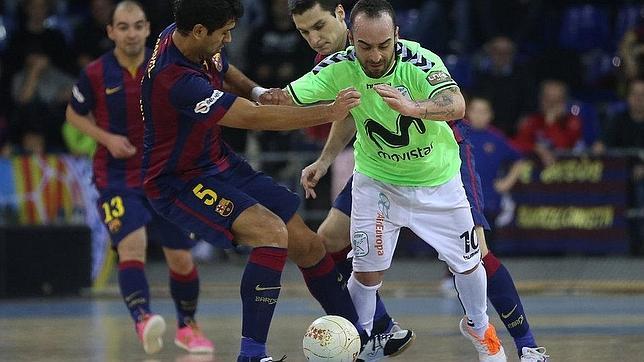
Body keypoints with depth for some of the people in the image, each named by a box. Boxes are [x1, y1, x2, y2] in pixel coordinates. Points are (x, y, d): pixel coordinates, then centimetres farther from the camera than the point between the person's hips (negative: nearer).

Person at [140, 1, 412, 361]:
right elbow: (254, 119, -29)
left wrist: (257, 92, -1)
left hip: (219, 162, 9)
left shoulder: (185, 36, -4)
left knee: (306, 245, 8)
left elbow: (224, 70, 20)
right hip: (179, 184, -9)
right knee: (272, 233, -30)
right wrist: (329, 112, -23)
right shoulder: (177, 80, -33)